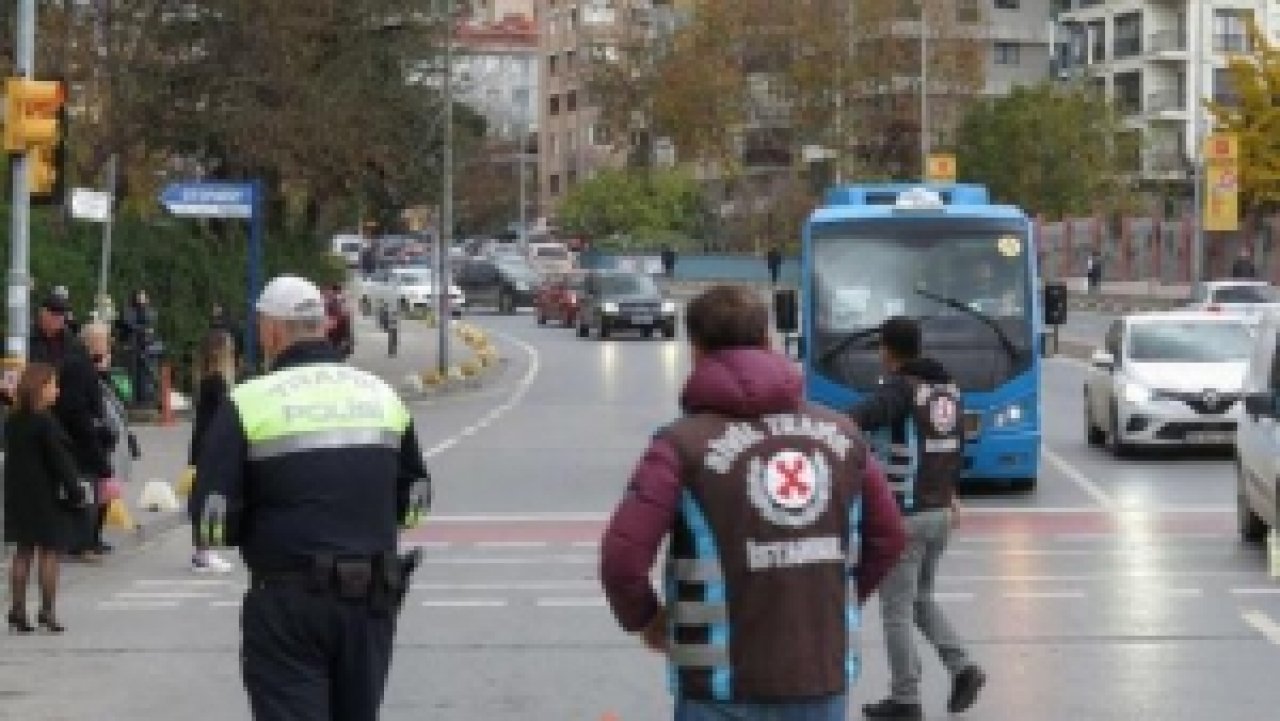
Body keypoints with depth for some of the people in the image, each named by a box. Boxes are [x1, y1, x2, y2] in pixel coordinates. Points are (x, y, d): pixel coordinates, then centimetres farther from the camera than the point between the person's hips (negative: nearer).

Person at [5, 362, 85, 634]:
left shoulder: (12, 422, 7)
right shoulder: (45, 422, -16)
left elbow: (12, 456, 12)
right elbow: (59, 459, -17)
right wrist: (74, 490, -10)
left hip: (18, 495, 7)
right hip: (45, 496, -7)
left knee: (23, 553, 12)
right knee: (49, 553, 0)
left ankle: (17, 610, 11)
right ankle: (48, 612, 0)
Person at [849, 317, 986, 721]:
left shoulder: (901, 388, -15)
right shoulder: (948, 387, 9)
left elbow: (860, 419, -34)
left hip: (906, 515, -8)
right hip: (940, 511, 8)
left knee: (896, 608, 3)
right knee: (921, 598, 23)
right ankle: (962, 667, 7)